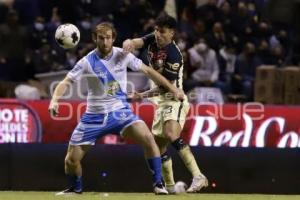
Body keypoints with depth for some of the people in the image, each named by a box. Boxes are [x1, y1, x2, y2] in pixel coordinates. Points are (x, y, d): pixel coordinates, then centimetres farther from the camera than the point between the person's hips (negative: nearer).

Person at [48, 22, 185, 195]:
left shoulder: (123, 55, -5)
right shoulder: (87, 62, -10)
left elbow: (148, 71, 4)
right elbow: (66, 82, -15)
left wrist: (173, 89, 1)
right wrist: (55, 100, -35)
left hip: (120, 111, 0)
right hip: (95, 115, 0)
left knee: (148, 138, -25)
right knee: (71, 159, -3)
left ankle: (158, 184, -12)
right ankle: (76, 188, 29)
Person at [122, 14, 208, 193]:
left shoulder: (174, 56, -21)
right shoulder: (153, 40, 2)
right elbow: (136, 42, -12)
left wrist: (143, 95, -23)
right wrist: (129, 43, -36)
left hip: (174, 99, -9)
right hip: (161, 100, 9)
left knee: (171, 135, -31)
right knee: (159, 143, 11)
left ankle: (198, 176, -37)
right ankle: (169, 186, 21)